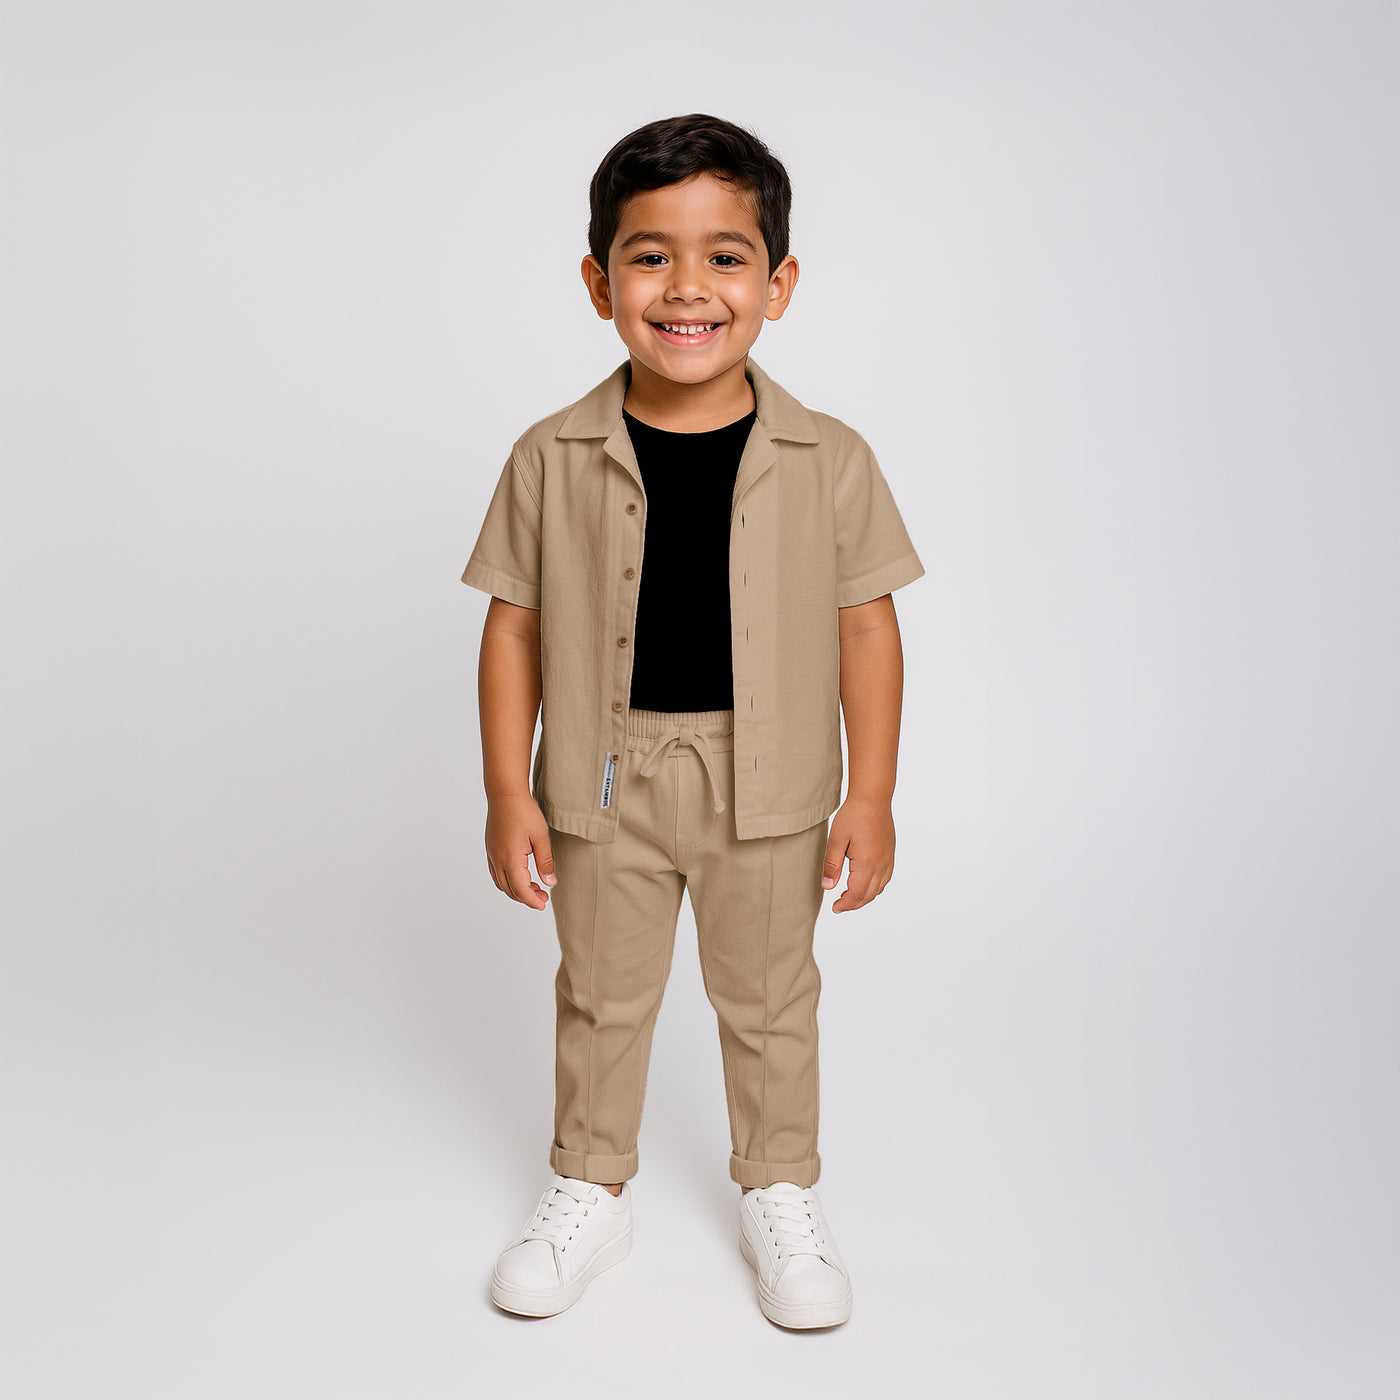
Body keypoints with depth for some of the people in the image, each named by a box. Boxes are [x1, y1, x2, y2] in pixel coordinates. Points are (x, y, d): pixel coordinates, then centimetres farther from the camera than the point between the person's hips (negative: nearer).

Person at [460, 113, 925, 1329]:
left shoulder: (829, 461, -10)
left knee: (770, 1000, 18)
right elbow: (516, 627, -4)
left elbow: (866, 628, -4)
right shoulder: (554, 459, -9)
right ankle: (590, 1192, 41)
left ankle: (781, 1193, 41)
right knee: (601, 998, 18)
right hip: (603, 781, 1)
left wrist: (871, 795, -4)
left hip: (768, 788, 0)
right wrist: (509, 792, -5)